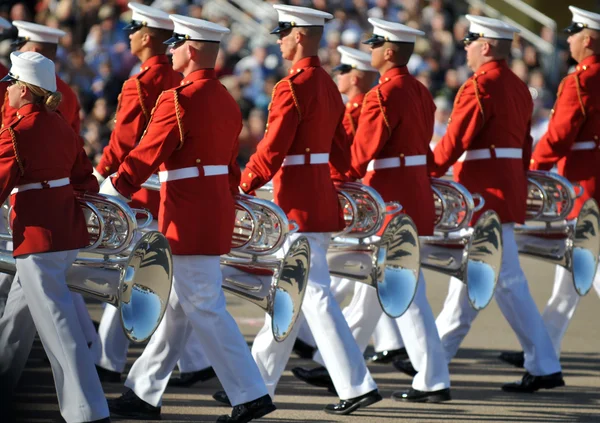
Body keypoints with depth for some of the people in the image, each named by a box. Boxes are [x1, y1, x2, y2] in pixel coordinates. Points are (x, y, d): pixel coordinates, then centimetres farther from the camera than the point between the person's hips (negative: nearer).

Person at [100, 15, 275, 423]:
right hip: (216, 215, 9)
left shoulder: (179, 101, -17)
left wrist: (104, 198, -6)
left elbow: (143, 159, -15)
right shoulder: (227, 102, 11)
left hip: (189, 221, -9)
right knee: (177, 307, 13)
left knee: (206, 311, -5)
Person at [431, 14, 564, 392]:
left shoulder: (480, 87, -14)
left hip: (485, 194, -9)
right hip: (511, 187, 9)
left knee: (507, 281, -5)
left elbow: (454, 141, -16)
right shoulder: (519, 88, 13)